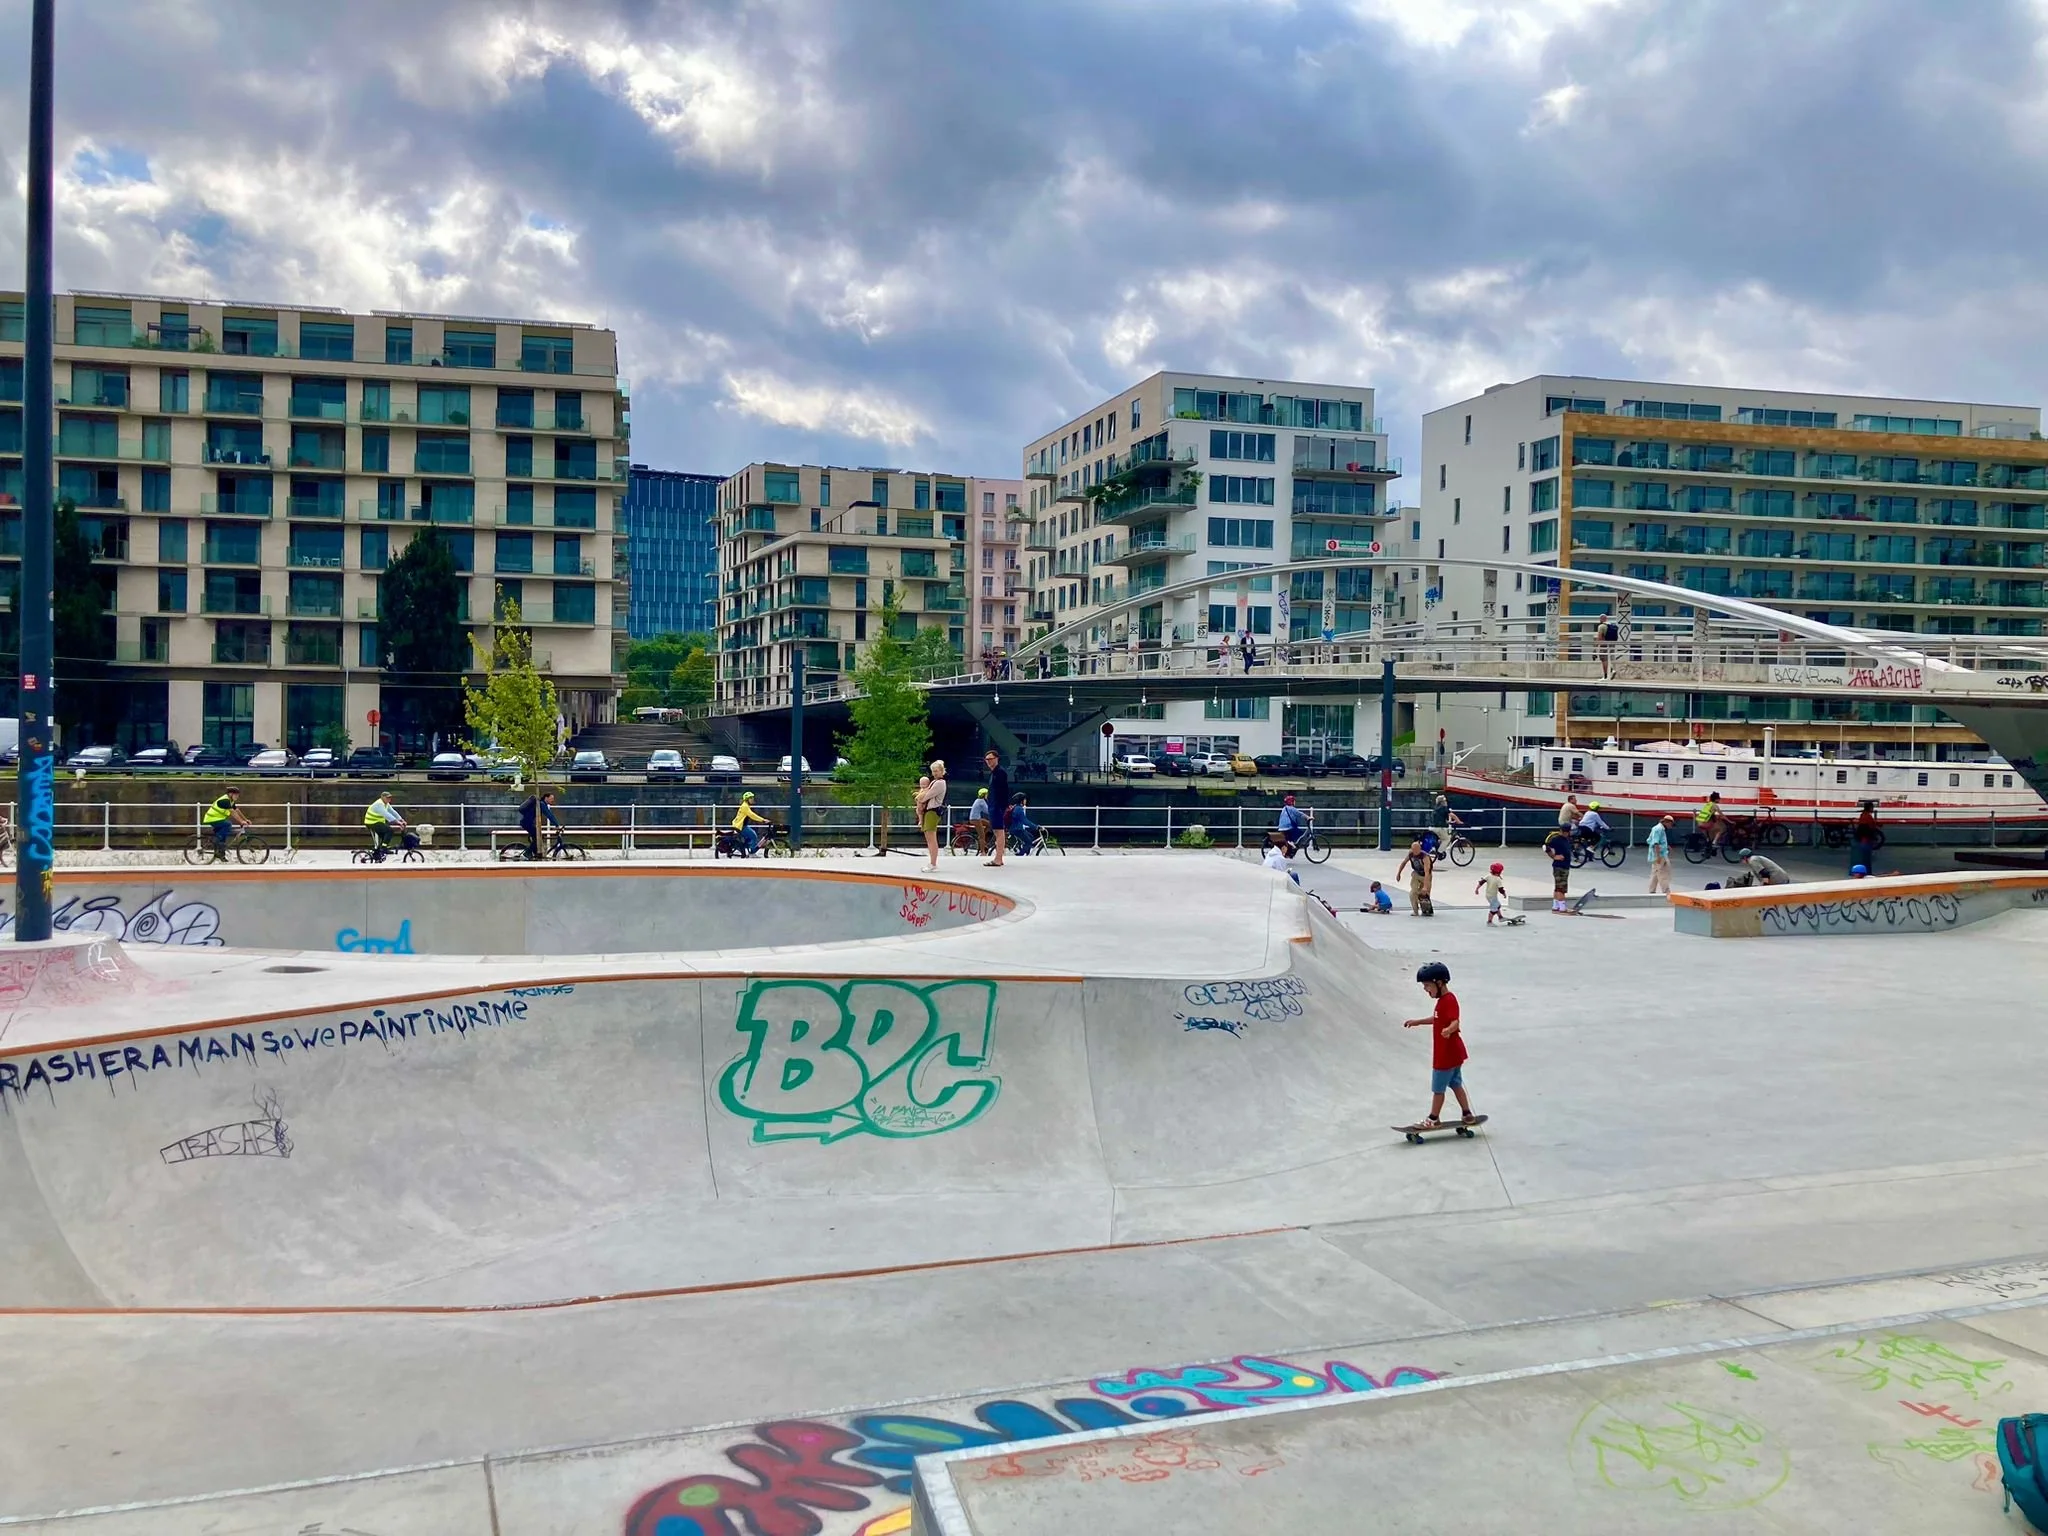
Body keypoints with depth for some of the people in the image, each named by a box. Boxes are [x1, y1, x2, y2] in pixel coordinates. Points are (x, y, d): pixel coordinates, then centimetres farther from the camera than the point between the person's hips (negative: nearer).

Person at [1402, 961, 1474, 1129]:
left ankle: (1434, 1118, 12)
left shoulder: (1449, 1000, -21)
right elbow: (1436, 1018, 26)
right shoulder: (1444, 999, 10)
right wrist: (1417, 1022, 33)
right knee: (1455, 1085, 18)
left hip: (1446, 1054, -10)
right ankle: (1467, 1114, 24)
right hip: (1454, 1052, 10)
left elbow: (1455, 1022, -34)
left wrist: (1448, 1030, -56)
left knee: (1438, 1088, 2)